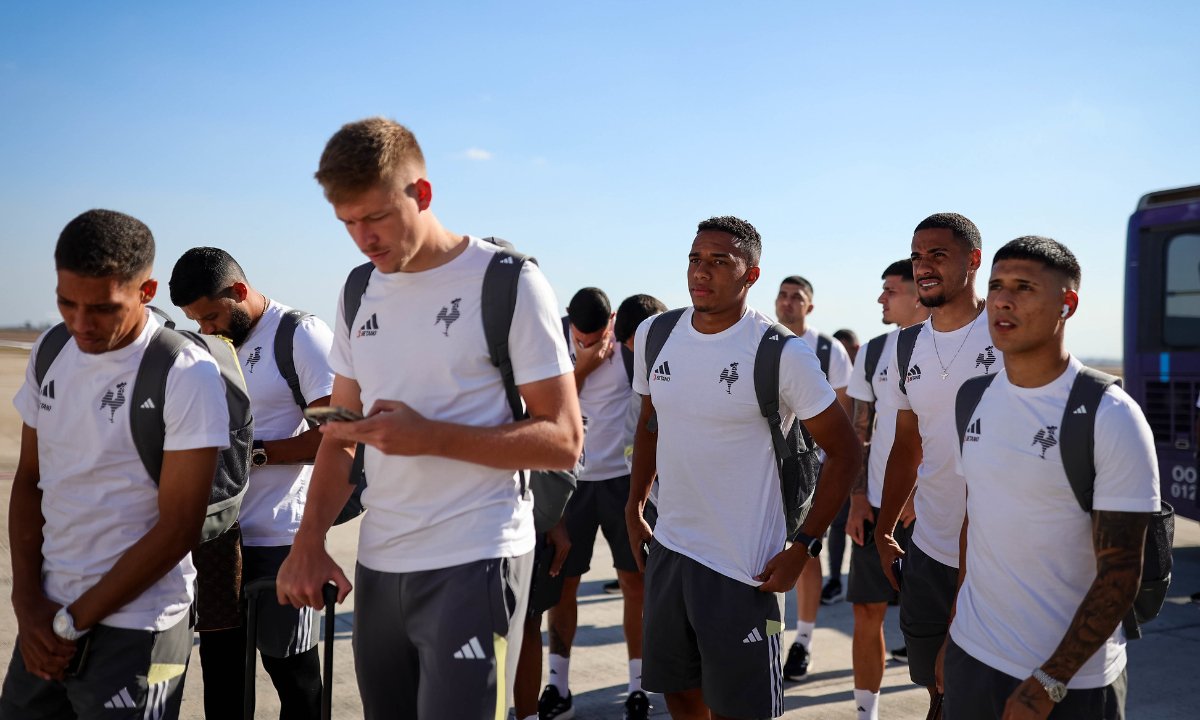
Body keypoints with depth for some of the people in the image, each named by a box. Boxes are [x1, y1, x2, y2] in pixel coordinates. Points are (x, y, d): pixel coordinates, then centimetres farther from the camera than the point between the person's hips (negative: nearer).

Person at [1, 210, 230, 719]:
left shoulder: (186, 375, -16)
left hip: (134, 630, -5)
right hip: (47, 620, 6)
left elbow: (178, 530, -16)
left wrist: (73, 622, -10)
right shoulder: (49, 352, 4)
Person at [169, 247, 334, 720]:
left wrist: (254, 453, -18)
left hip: (280, 539, -7)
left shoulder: (302, 336, -10)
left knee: (291, 669, 5)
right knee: (218, 662, 14)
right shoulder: (214, 345, 13)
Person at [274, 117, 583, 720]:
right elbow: (340, 436, 15)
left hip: (473, 563, -6)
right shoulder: (359, 295, 10)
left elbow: (564, 441, -11)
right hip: (377, 564, 6)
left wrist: (428, 436, -20)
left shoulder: (509, 283, -9)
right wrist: (308, 542, 0)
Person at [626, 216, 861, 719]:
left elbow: (845, 451, -8)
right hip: (667, 550, 5)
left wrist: (802, 548, -12)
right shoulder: (654, 335, 2)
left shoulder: (781, 354, -14)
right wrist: (634, 509, 12)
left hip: (743, 567, -5)